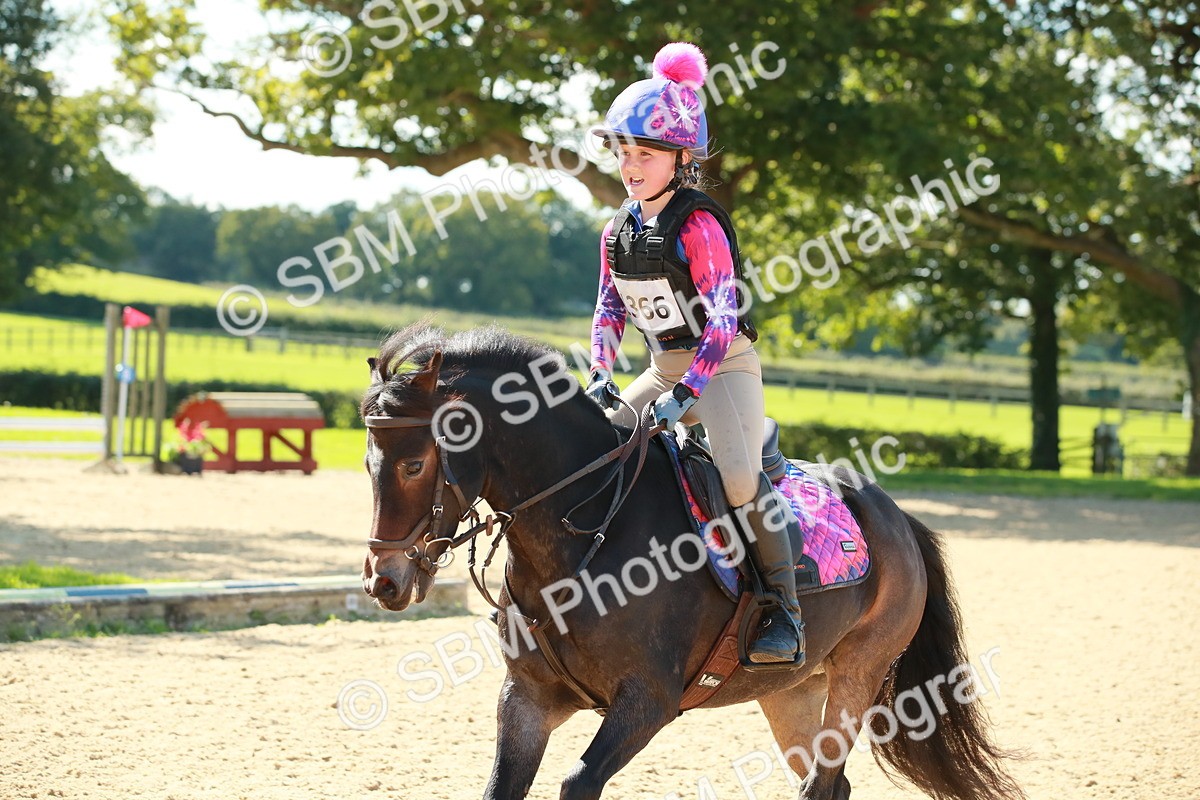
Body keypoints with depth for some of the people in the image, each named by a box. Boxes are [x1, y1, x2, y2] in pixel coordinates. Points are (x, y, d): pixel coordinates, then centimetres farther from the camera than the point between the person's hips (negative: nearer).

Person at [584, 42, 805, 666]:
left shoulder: (698, 225, -19)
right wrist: (599, 375, -5)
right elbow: (608, 309, 11)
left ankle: (784, 608, -20)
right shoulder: (619, 230, 4)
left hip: (723, 364, -8)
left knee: (738, 472, -28)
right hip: (663, 369, 8)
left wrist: (686, 391, -30)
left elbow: (722, 319, -24)